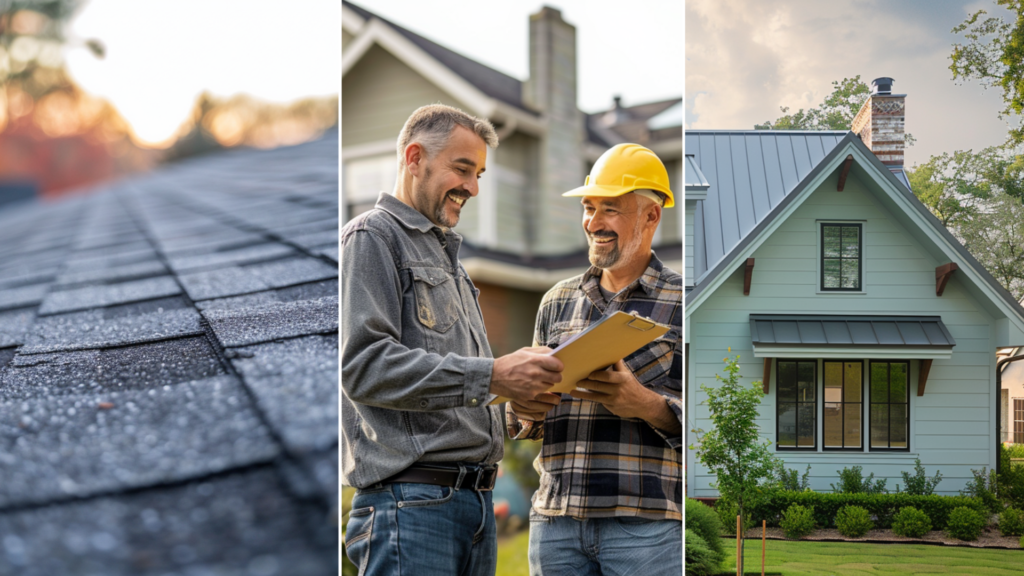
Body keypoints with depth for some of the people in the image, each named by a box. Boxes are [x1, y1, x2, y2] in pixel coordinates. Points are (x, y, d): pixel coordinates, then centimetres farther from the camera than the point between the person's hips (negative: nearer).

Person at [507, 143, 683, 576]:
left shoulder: (681, 303, 1)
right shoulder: (557, 301, 15)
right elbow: (524, 424, 20)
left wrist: (647, 405, -19)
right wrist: (524, 413, -3)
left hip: (647, 526, -4)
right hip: (556, 521, 4)